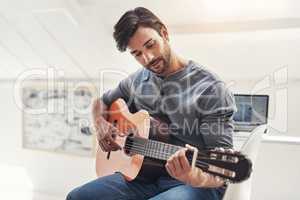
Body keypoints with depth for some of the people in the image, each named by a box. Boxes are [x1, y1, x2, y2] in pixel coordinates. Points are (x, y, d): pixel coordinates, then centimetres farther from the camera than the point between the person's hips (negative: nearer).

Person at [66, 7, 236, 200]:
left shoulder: (212, 90, -13)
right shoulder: (137, 81, 7)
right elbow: (102, 102, 26)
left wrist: (197, 178, -37)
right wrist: (100, 123, 4)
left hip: (191, 184, -5)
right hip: (142, 174, 6)